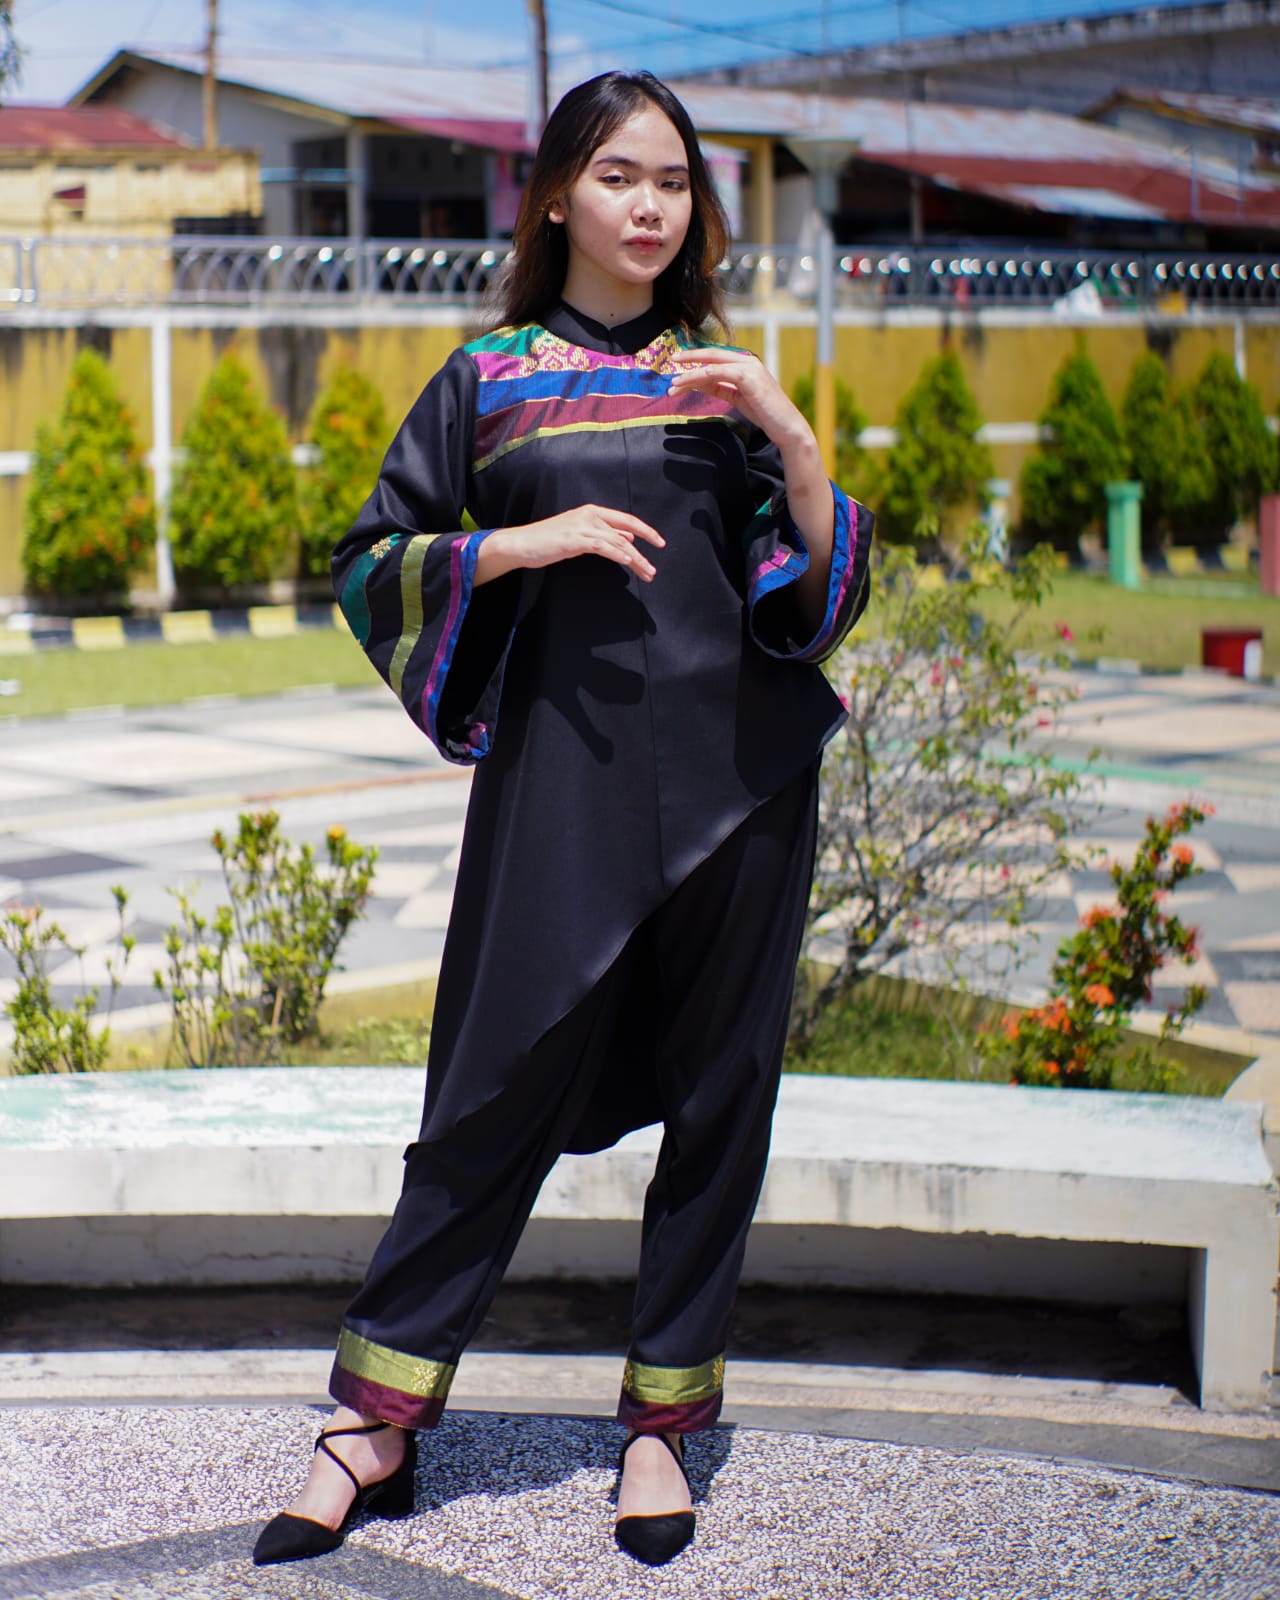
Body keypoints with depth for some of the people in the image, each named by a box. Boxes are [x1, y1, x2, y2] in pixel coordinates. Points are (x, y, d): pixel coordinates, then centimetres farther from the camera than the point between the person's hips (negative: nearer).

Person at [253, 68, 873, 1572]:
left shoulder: (724, 375, 13)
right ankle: (376, 1423, 5)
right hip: (561, 762, -2)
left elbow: (828, 582, 8)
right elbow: (371, 565, 6)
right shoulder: (488, 379, 8)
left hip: (736, 759, 2)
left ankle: (662, 1419, 16)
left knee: (716, 1095, 4)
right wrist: (524, 541, -9)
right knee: (502, 1087, -4)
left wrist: (786, 428, -7)